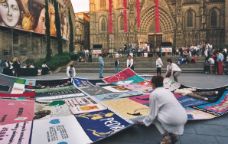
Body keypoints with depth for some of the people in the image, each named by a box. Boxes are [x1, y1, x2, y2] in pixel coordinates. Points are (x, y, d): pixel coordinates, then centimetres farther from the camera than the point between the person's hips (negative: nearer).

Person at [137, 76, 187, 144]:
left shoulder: (153, 94, 0)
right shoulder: (167, 91, 20)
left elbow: (152, 114, 2)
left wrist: (144, 121, 20)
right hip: (183, 118, 7)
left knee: (154, 116, 17)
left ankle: (166, 136, 7)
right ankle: (173, 134, 18)